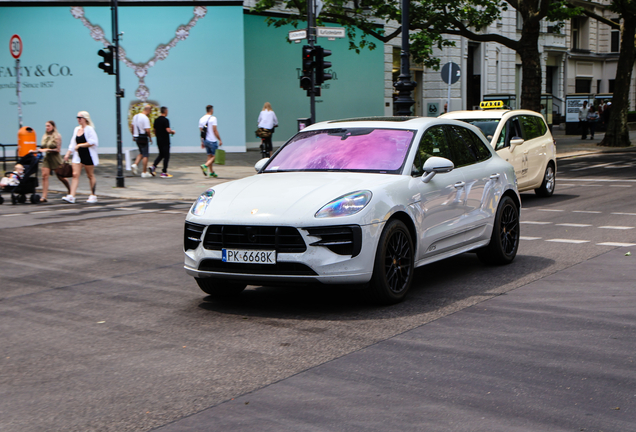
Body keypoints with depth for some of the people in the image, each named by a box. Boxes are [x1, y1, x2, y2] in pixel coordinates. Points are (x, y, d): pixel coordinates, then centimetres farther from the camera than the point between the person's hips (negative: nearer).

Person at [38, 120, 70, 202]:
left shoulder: (57, 136, -6)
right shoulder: (44, 136, 10)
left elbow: (58, 150, -10)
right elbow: (42, 148, 17)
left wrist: (48, 149, -18)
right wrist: (40, 150, -4)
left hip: (55, 158, -4)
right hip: (46, 158, 4)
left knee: (60, 177, 9)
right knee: (44, 175, -11)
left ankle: (69, 189, 35)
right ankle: (44, 197, -16)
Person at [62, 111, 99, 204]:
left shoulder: (90, 129, -10)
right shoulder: (76, 129, 12)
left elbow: (93, 142, -20)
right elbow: (73, 143, 18)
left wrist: (80, 145, -19)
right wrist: (68, 154, 11)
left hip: (88, 156, -6)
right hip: (78, 155, 6)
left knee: (90, 175, 5)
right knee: (75, 174, -6)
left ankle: (93, 195, 16)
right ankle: (71, 196, -13)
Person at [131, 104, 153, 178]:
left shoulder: (135, 116, 9)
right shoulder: (145, 118, -17)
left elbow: (132, 126, 17)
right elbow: (147, 130, -21)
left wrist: (133, 135, 25)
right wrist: (150, 138, -8)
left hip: (136, 137, 8)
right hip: (143, 138, -8)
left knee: (141, 153, 21)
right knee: (145, 155, 1)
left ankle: (135, 164, 0)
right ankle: (144, 172, 3)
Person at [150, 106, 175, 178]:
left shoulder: (156, 120, 8)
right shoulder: (165, 120, -15)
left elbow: (154, 130, 13)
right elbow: (168, 130, -22)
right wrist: (172, 132, -3)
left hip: (159, 140, 7)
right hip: (165, 141, -7)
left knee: (161, 155, 19)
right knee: (166, 156, 0)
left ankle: (153, 166, 1)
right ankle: (164, 172, 0)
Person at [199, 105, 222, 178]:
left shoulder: (201, 119, 9)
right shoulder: (213, 118, -11)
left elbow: (201, 131, 11)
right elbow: (215, 130, -15)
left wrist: (202, 142, 16)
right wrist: (220, 140, -9)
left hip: (205, 140, 7)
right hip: (212, 140, -7)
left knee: (210, 156, 13)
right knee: (214, 156, 0)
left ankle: (212, 172, 14)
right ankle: (205, 166, -20)